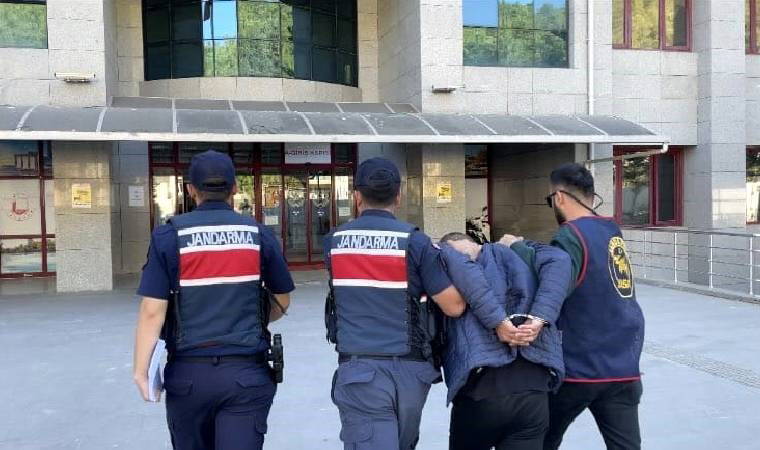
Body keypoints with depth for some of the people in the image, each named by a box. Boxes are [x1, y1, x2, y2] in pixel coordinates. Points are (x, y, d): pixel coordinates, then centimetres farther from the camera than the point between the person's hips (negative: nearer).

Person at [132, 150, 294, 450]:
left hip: (189, 373, 0)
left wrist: (141, 369, -2)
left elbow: (153, 311, -10)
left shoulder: (170, 235, -5)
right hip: (246, 373, 0)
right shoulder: (257, 234, 1)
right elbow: (282, 301, 9)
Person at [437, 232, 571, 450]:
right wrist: (538, 319, -7)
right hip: (534, 391, 2)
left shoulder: (446, 252, 10)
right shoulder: (519, 253, 19)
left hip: (480, 391, -2)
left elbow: (456, 263, -14)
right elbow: (558, 259, 1)